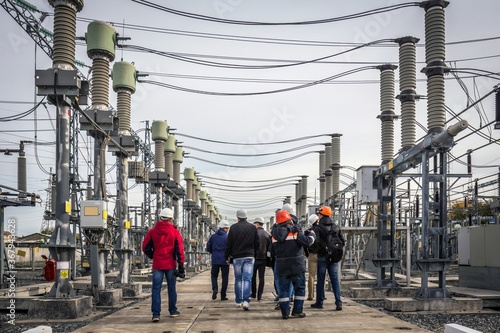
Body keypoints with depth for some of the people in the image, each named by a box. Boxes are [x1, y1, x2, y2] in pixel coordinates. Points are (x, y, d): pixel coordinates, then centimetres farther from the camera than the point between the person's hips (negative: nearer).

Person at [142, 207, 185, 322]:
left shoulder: (152, 231, -1)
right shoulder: (175, 232, -3)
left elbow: (145, 247, 1)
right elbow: (179, 250, -5)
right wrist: (181, 265, -1)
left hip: (157, 264, 0)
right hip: (170, 264, 0)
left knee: (156, 289, 0)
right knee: (171, 288, 14)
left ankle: (156, 314, -10)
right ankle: (173, 311, 25)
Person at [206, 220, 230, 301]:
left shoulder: (213, 236, 3)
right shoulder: (227, 237, -8)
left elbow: (208, 248, 6)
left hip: (215, 260, 2)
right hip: (224, 260, -2)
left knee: (214, 275, 15)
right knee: (225, 277, 7)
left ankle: (215, 289, -12)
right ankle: (223, 295, 6)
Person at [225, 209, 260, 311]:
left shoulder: (233, 227, -2)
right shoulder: (253, 228, 3)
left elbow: (229, 244, -2)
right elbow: (257, 243, 7)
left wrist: (227, 256, 8)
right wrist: (254, 254, 19)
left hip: (237, 257, 0)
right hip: (249, 257, 0)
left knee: (238, 280, 10)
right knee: (247, 279, -4)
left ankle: (238, 301, 15)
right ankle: (246, 301, -18)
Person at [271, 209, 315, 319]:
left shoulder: (275, 234, 5)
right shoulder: (295, 231, -10)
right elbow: (307, 242, -15)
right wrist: (311, 235, 4)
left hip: (281, 266, 4)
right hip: (296, 265, -4)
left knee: (284, 289, 9)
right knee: (300, 288, 8)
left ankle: (285, 312, 6)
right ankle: (297, 311, 6)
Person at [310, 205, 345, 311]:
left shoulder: (318, 228, -10)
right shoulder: (336, 227, 6)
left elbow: (316, 242, -20)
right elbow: (343, 241, 6)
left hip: (322, 257, -4)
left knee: (320, 280, 6)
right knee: (335, 279, 3)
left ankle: (319, 302, 13)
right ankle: (339, 303, -5)